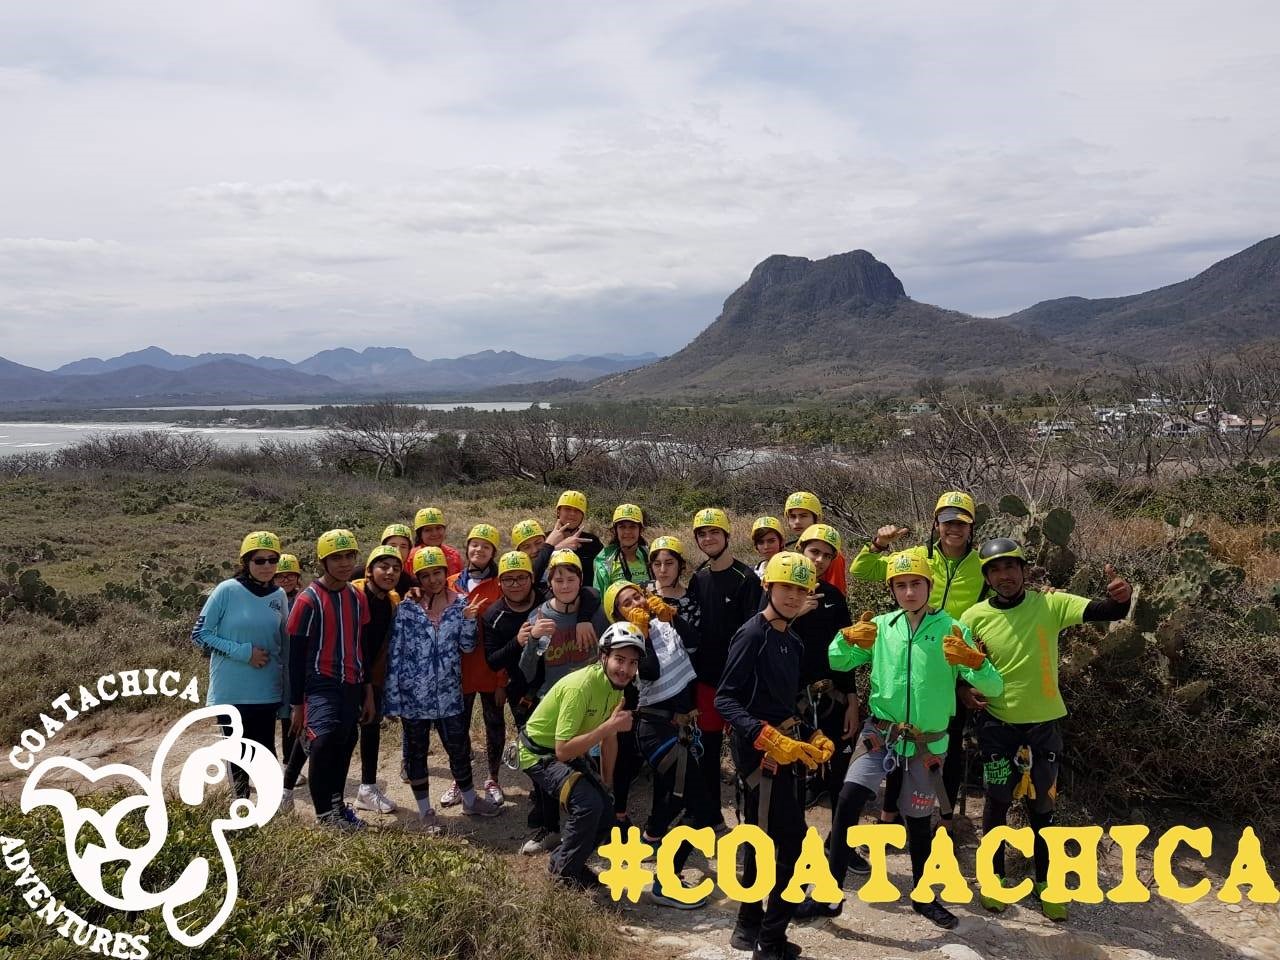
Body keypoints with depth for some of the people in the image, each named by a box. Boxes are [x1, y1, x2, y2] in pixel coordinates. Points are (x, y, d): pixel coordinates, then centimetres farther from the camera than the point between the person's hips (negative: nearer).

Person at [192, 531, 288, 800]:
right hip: (230, 693, -2)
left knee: (266, 753, 7)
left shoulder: (279, 596, 2)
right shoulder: (227, 591, -9)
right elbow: (199, 634, -6)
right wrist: (242, 652, -16)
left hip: (267, 692, 3)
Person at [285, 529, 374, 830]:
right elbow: (296, 655, -7)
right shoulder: (308, 600, -10)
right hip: (321, 685, -6)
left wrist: (368, 690, 16)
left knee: (345, 746, 12)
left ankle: (337, 806, 30)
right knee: (325, 740, -24)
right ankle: (324, 814, -11)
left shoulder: (357, 598, 8)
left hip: (352, 687, 6)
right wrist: (297, 704, -6)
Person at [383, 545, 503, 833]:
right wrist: (392, 698, -8)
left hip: (448, 693, 2)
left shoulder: (460, 603, 0)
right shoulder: (406, 609, -8)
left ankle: (470, 801, 32)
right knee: (416, 752, 10)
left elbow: (467, 647, 1)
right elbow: (394, 655, -7)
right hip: (413, 694, -2)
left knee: (459, 748, 12)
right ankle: (425, 812, 25)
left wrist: (469, 618, -16)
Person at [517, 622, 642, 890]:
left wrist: (607, 783, 10)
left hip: (570, 752, 8)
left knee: (606, 807, 2)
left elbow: (609, 740, 6)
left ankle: (563, 859, 24)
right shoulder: (581, 686, -33)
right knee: (588, 803, -24)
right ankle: (566, 871, -2)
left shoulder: (616, 684, -7)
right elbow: (563, 750, -35)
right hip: (540, 754, -8)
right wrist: (611, 725, -37)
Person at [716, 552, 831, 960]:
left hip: (781, 750, 9)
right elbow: (725, 699, -18)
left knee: (763, 839, 17)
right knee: (790, 842, -8)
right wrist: (767, 738, -27)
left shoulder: (793, 643, 14)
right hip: (758, 749, -9)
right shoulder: (753, 634, -12)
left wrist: (815, 738, 6)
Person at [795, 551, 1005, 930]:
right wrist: (849, 638, -16)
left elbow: (993, 688, -12)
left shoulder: (952, 630, -7)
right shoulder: (881, 626, 0)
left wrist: (973, 660, -33)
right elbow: (836, 662, 5)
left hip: (926, 744, -1)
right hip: (880, 734, 1)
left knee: (919, 821, 13)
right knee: (848, 801, -16)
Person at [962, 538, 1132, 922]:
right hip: (997, 724, -1)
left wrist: (1121, 597, -39)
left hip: (1044, 723, 1)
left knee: (1042, 806, 14)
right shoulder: (975, 617, -9)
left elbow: (1103, 612, -17)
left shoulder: (1050, 604, -9)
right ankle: (995, 876, 29)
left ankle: (1045, 883, 30)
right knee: (998, 802, 10)